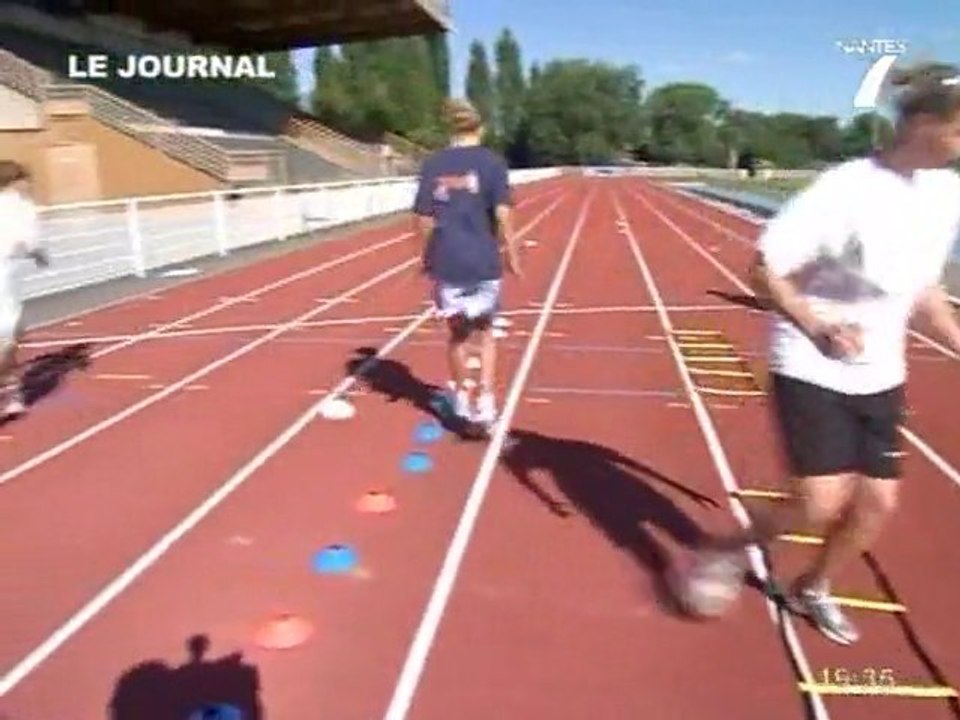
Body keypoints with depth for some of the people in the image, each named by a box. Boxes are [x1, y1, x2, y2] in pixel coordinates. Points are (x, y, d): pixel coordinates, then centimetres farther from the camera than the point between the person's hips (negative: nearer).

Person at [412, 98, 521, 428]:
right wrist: (512, 255, 0)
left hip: (446, 263, 2)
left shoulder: (432, 164, 4)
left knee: (458, 333, 18)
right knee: (485, 331, 17)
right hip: (483, 261, -2)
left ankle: (462, 398, 33)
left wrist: (427, 259, 14)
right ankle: (486, 399, 10)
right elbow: (503, 215, -10)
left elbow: (424, 219, 4)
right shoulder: (491, 162, -2)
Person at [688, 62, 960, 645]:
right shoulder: (847, 189, -21)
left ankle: (813, 590, 33)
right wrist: (816, 327, -31)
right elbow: (766, 269, -19)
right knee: (822, 504, -10)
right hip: (812, 369, -7)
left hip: (880, 374, 7)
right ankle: (733, 547, 19)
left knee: (879, 502, 8)